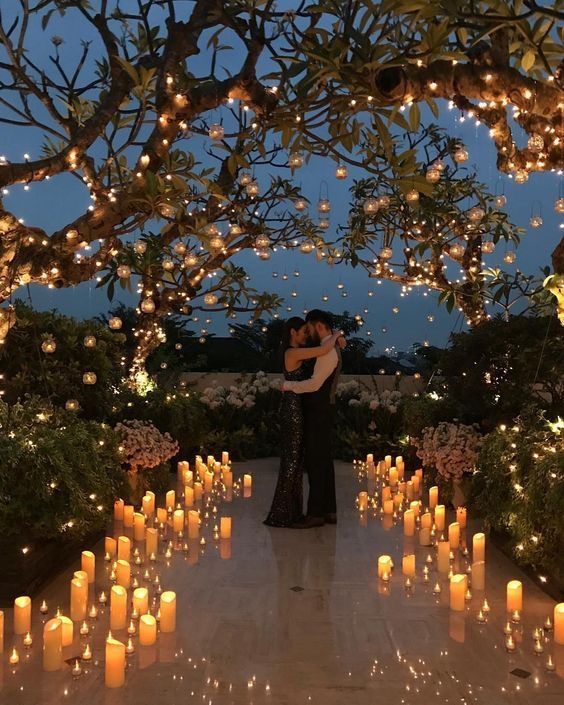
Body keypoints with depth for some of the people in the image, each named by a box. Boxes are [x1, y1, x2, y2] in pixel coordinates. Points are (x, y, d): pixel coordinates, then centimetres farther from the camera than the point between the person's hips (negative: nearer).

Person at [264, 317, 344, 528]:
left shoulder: (295, 354, 15)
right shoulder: (293, 353, -15)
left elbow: (323, 352, 26)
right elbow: (324, 349, -25)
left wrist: (336, 340, 8)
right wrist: (336, 334, -6)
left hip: (296, 409, 10)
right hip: (293, 409, -10)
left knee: (296, 461, 13)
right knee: (291, 462, -5)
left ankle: (292, 511, 20)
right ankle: (280, 514, 2)